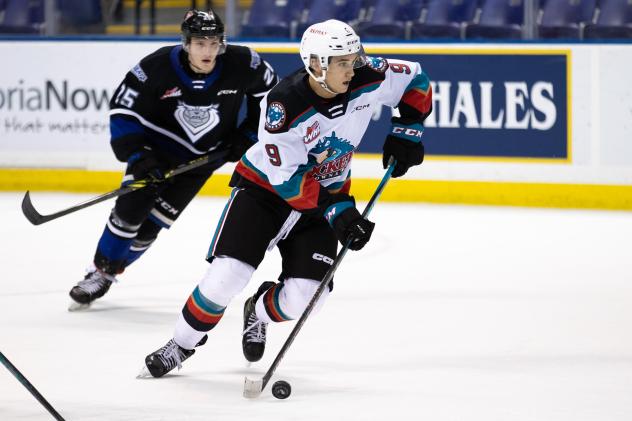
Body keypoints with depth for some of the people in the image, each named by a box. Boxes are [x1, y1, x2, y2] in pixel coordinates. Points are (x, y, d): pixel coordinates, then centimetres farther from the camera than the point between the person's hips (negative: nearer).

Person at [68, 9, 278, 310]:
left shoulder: (242, 64, -22)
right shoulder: (157, 67, -26)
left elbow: (269, 91, -1)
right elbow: (123, 108, -17)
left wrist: (249, 135, -3)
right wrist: (137, 154, -26)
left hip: (203, 157, 1)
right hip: (156, 146, -1)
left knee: (155, 219, -3)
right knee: (130, 208, -14)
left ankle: (108, 274, 14)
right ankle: (99, 272, 5)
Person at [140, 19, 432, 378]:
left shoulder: (368, 79, -18)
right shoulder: (284, 105, -30)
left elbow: (417, 81, 2)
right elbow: (288, 181, -27)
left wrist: (406, 132, -7)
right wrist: (338, 211, -31)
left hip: (327, 195, 4)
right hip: (266, 187, -4)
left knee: (304, 297, -11)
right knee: (228, 274, -19)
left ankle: (260, 313, 25)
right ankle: (182, 345, 4)